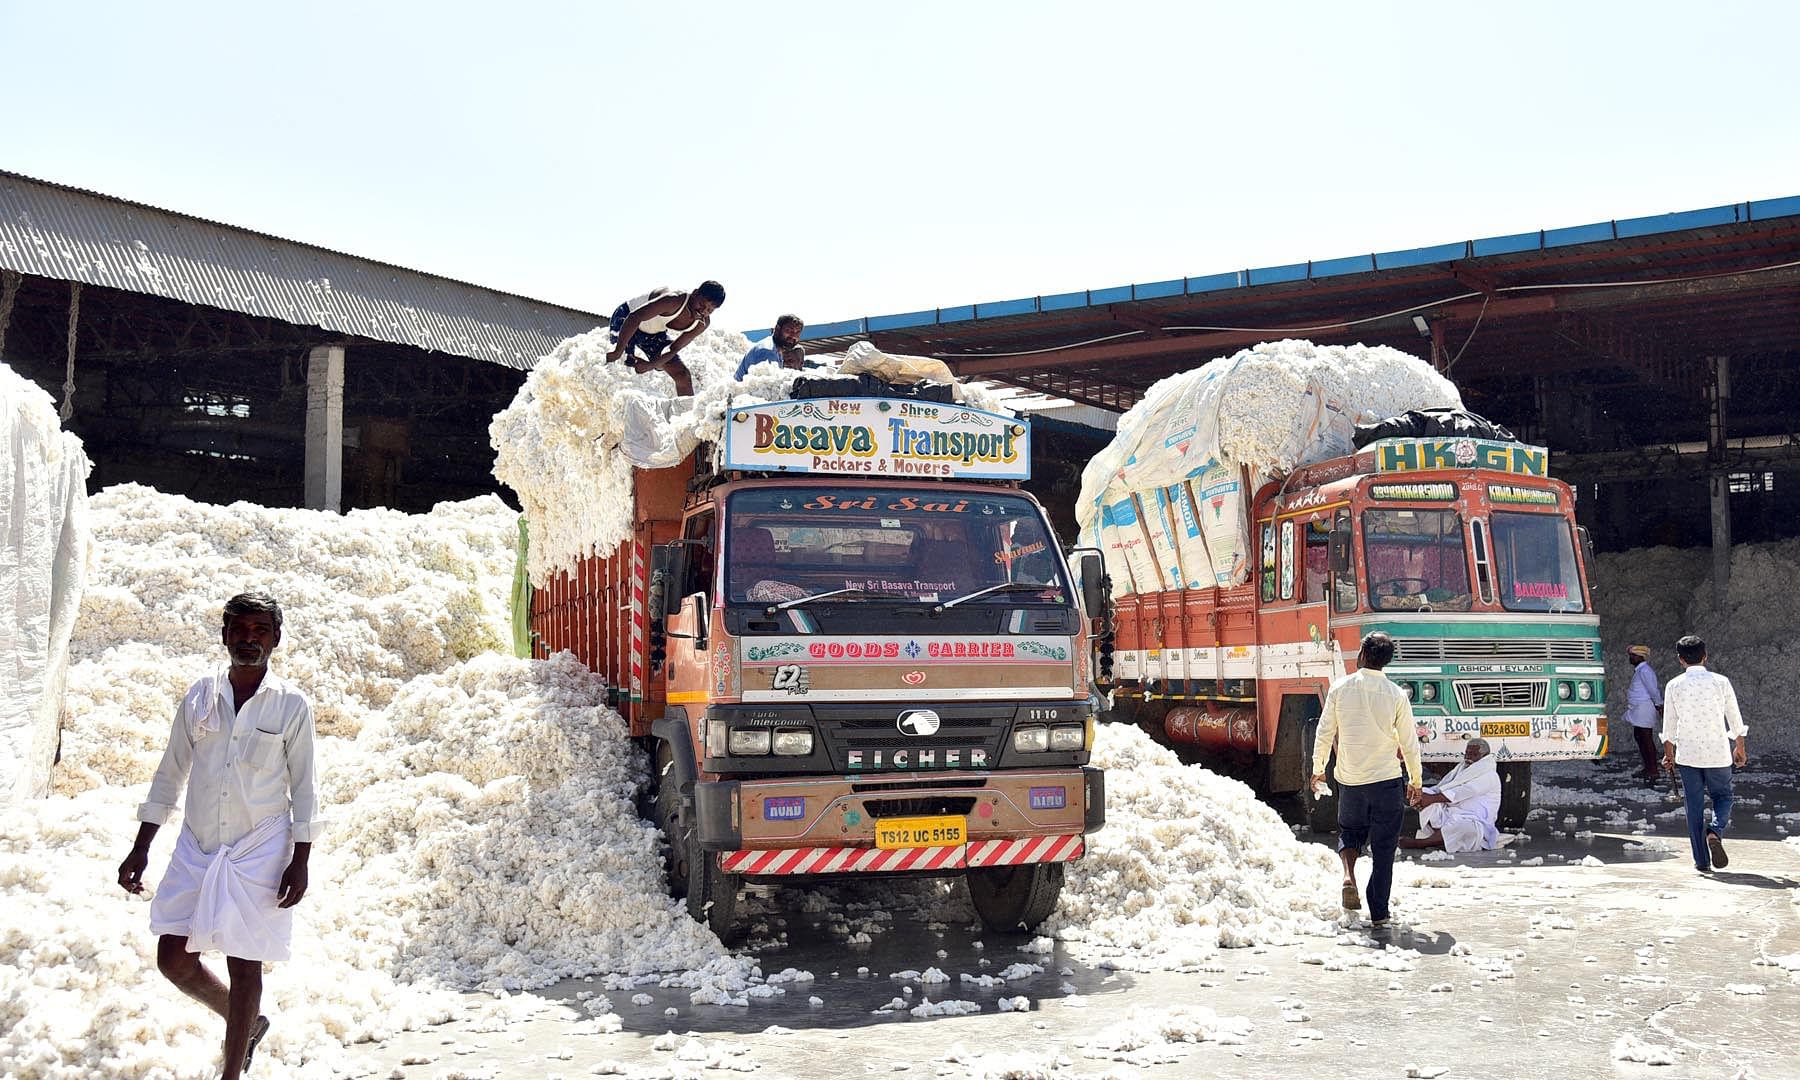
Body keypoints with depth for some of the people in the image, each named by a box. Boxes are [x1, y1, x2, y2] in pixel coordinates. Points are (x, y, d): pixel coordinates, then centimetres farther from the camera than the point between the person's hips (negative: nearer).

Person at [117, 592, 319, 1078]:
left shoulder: (292, 706, -7)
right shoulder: (198, 698, 1)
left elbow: (302, 787, -3)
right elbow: (171, 774, 9)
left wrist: (300, 862, -7)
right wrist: (141, 848, 8)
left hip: (259, 852, -4)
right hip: (197, 847, 4)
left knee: (244, 965, 2)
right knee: (174, 960, 5)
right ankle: (247, 1023, 31)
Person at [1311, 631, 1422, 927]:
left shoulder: (1341, 688, -5)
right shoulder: (1396, 695, -6)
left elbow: (1324, 732, -2)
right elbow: (1409, 743, -2)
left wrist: (1318, 769, 12)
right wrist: (1415, 780, 12)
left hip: (1349, 779, 1)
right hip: (1386, 780, -1)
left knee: (1349, 830, 23)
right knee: (1383, 847, 8)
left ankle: (1349, 875, -3)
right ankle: (1379, 913, 8)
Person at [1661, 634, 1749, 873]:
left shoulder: (1674, 685, -2)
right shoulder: (1721, 682, -3)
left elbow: (1669, 723, 4)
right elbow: (1735, 719, 5)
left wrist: (1669, 753, 16)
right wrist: (1739, 747, 18)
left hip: (1687, 754, 0)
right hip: (1718, 753, 0)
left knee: (1694, 806, 6)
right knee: (1722, 796, 17)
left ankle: (1702, 861, 6)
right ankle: (1715, 832, -11)